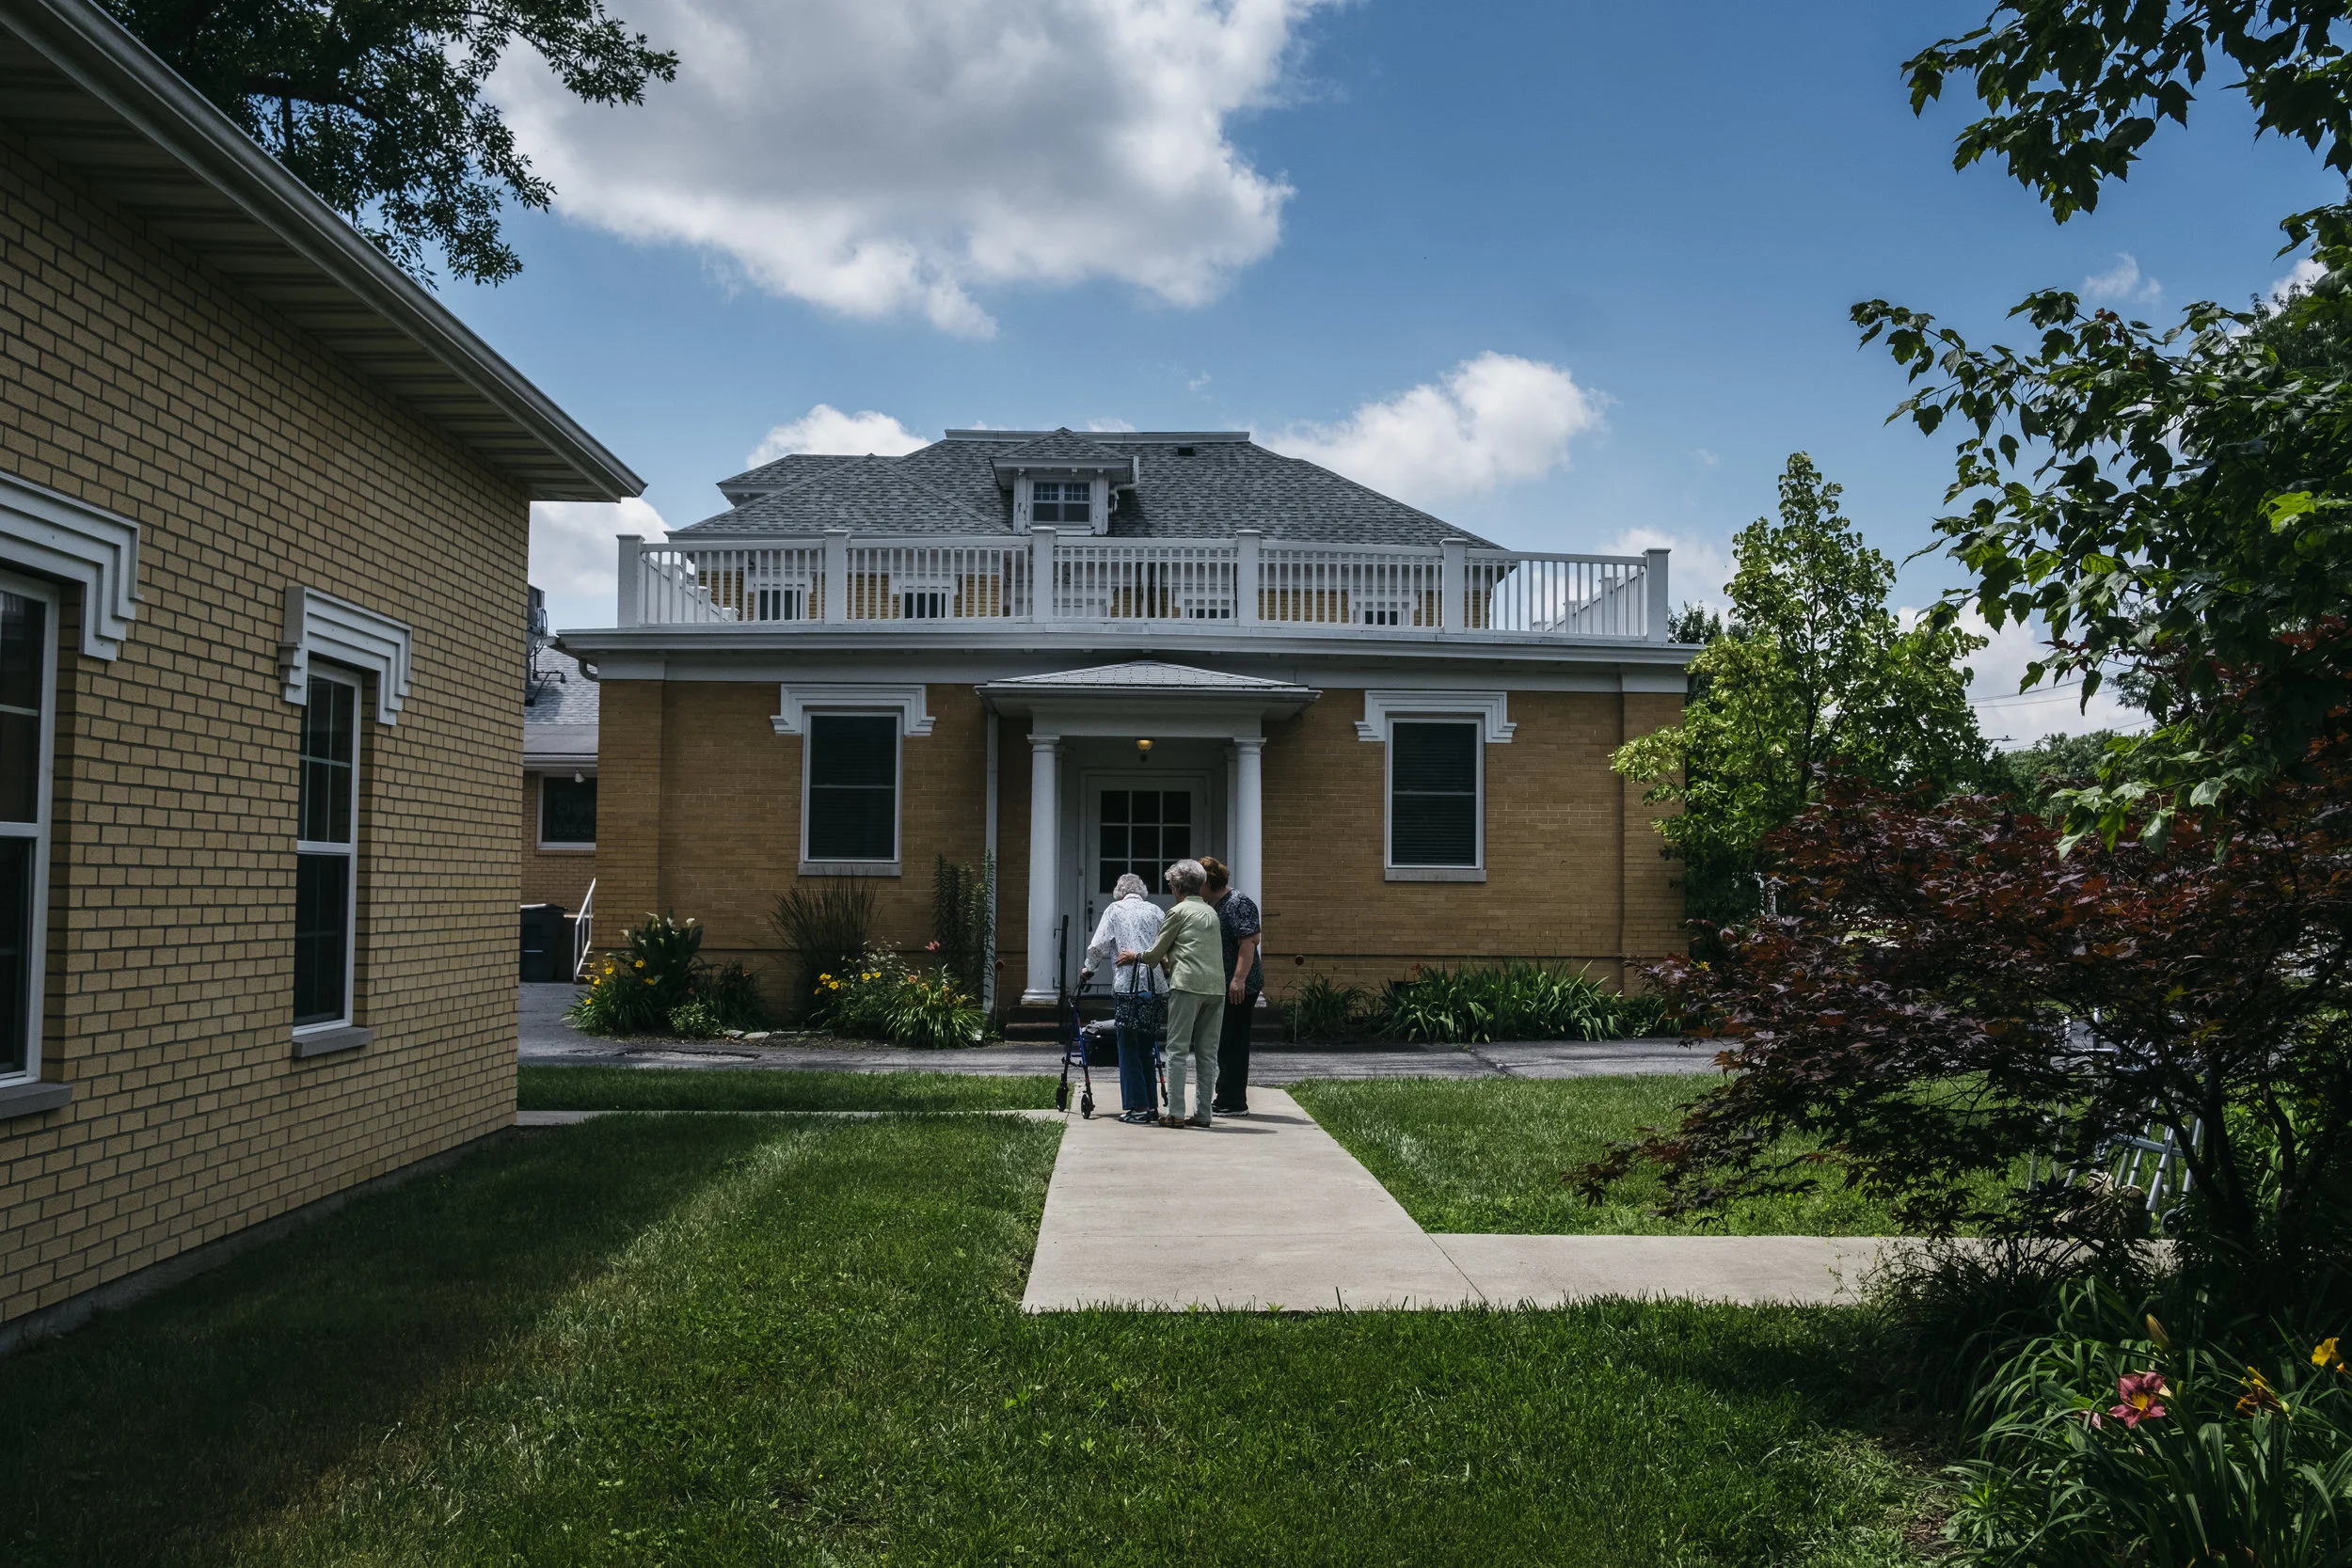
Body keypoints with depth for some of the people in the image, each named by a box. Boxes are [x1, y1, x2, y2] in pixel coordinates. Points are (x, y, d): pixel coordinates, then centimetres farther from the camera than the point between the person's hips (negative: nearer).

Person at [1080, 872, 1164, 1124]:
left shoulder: (1115, 909, 5)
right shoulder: (1155, 911, 12)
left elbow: (1098, 946, 0)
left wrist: (1088, 969, 16)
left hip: (1127, 984, -4)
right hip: (1154, 985, 4)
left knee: (1129, 1047, 1)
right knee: (1146, 1047, 13)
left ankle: (1137, 1107, -2)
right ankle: (1151, 1105, 13)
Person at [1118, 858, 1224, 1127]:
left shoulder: (1178, 912, 0)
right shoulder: (1211, 912, 20)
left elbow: (1156, 953, 5)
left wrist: (1135, 956, 23)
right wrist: (1169, 962, 36)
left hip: (1187, 985, -6)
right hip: (1216, 986, 6)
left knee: (1178, 1050, -3)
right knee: (1207, 1052, 8)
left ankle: (1175, 1113, -6)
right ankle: (1203, 1113, 8)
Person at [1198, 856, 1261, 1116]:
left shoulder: (1238, 903, -14)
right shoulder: (1211, 906, 16)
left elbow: (1248, 942, -22)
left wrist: (1239, 979, -28)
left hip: (1238, 988, -10)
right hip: (1220, 986, 10)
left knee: (1233, 1042, -6)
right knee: (1224, 1043, 14)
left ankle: (1234, 1103, -1)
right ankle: (1226, 1099, 21)